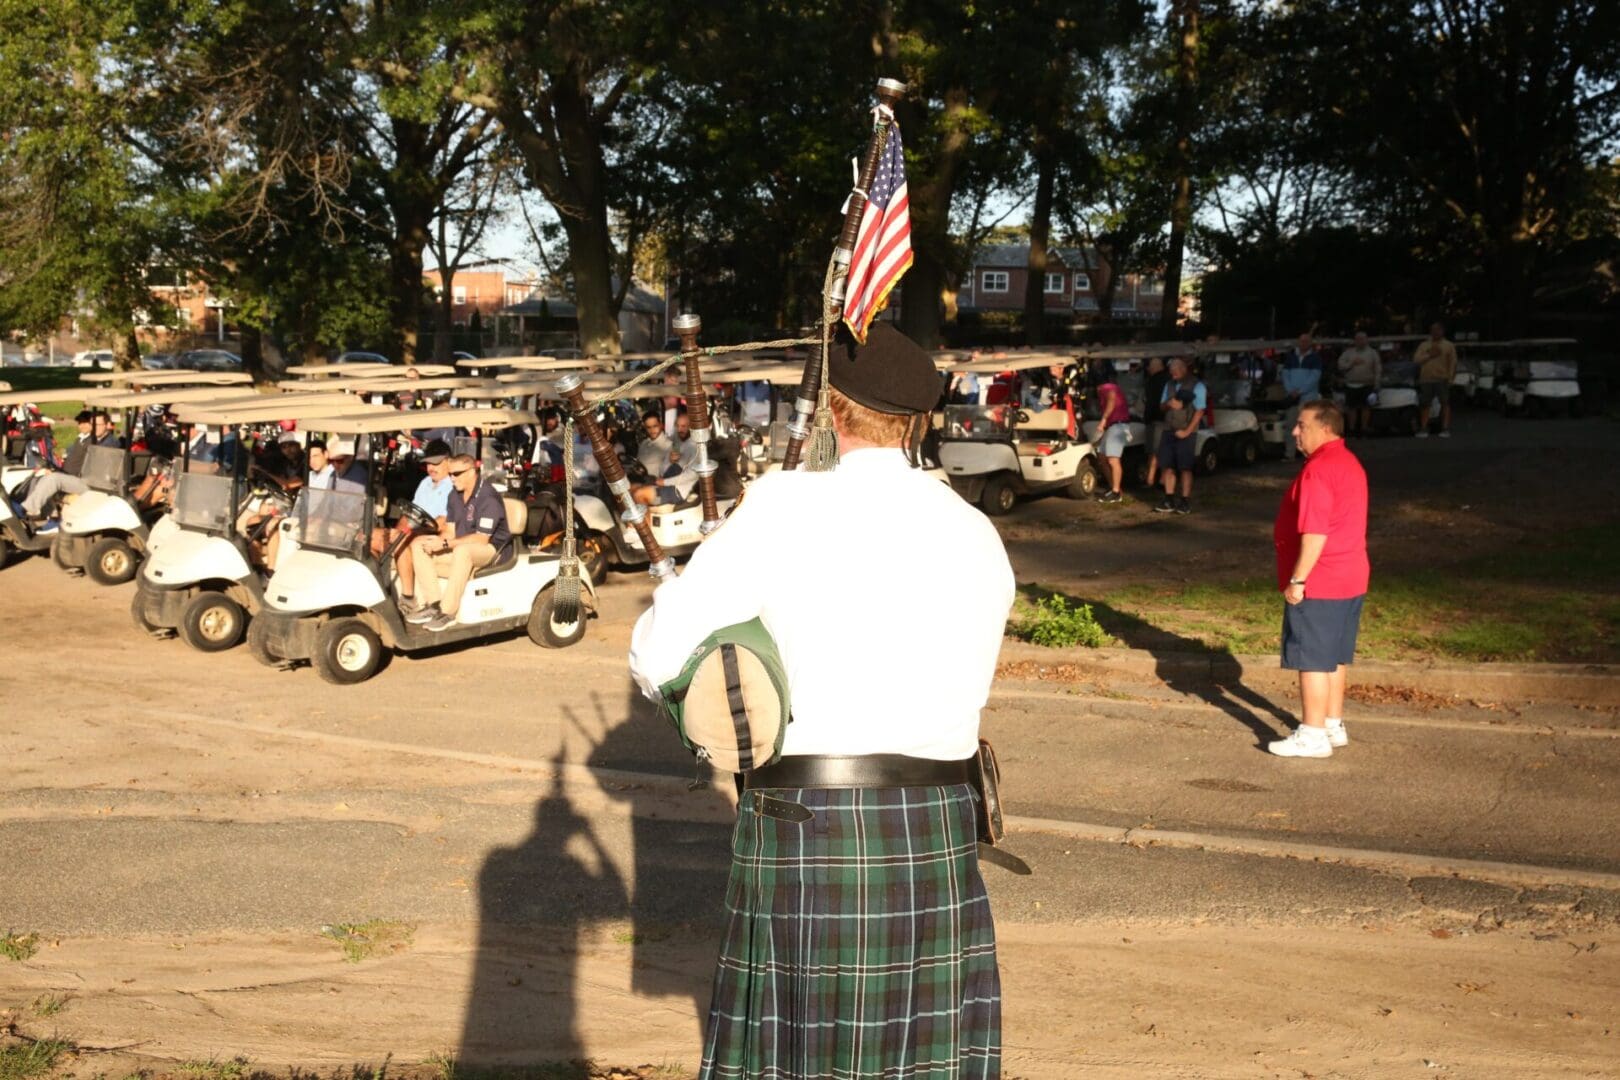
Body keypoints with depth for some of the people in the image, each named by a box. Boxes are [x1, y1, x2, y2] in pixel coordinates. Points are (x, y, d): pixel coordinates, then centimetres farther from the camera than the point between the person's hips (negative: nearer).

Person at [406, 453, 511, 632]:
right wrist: (437, 540, -17)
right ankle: (432, 604, -14)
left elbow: (481, 538, -24)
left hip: (490, 548, -8)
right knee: (418, 545, -8)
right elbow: (450, 529, 7)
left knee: (462, 551, -40)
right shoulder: (455, 494, 5)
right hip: (460, 547, 8)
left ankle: (448, 612, -35)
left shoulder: (488, 498, -20)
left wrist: (446, 543, -29)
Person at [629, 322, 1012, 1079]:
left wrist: (669, 592, 14)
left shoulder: (782, 509, -7)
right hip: (934, 831, 3)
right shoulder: (976, 536, 4)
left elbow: (659, 663, -7)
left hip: (803, 824, -3)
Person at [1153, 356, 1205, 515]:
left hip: (1185, 433, -6)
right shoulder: (1169, 385, 13)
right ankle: (1169, 501, 11)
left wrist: (1187, 431, -16)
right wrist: (1168, 403, -9)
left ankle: (1185, 502, 1)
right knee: (1167, 466, 4)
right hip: (1168, 431, 6)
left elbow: (1200, 411, -10)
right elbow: (1161, 407, 16)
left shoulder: (1196, 385, -6)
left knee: (1185, 468, -3)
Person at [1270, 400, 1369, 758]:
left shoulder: (1319, 469, -20)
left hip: (1318, 583, -10)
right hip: (1350, 580, 10)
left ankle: (1313, 735, 1)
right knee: (1334, 658, 17)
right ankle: (1333, 725, 24)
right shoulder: (1350, 464, 13)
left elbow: (1315, 533, -25)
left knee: (1312, 660, -3)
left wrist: (1297, 580, -20)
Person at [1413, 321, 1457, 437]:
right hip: (1426, 379, 3)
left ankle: (1446, 429, -7)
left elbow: (1453, 363, 2)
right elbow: (1416, 360, 5)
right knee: (1424, 405, 3)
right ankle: (1423, 429, 8)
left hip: (1442, 379, -3)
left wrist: (1450, 378, -9)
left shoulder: (1448, 346, 8)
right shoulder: (1423, 345, 16)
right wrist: (1429, 356, -8)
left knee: (1445, 404, -7)